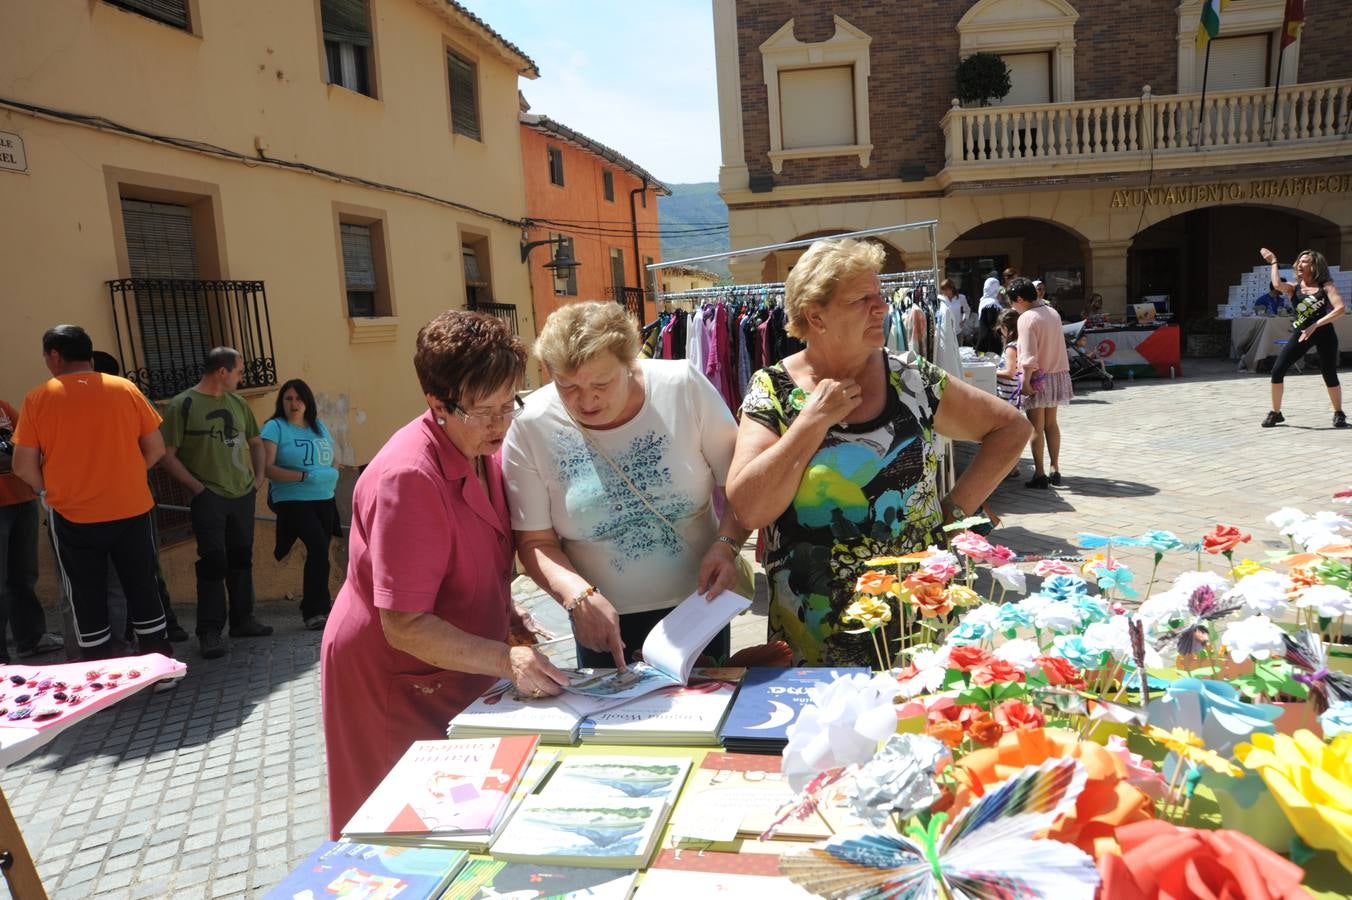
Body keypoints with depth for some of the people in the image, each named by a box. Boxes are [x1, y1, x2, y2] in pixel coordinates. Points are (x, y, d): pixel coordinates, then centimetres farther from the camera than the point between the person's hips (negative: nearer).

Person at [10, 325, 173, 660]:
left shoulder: (38, 398, -5)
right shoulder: (126, 389, -1)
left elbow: (23, 466, -5)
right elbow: (156, 448, 2)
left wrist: (47, 491, 13)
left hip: (73, 516, -1)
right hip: (132, 510, 1)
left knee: (87, 597, 10)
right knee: (143, 588, 11)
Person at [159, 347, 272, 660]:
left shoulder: (238, 402, 10)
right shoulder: (182, 405, -8)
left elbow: (255, 441, 22)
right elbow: (168, 455, -10)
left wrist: (258, 476, 10)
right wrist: (197, 486, -14)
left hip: (243, 495, 6)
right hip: (209, 498, -6)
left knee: (241, 560, 13)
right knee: (213, 563, -6)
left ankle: (242, 620, 24)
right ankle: (209, 632, 3)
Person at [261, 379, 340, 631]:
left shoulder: (319, 427, 14)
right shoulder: (275, 427, -3)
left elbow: (330, 463, 20)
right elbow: (267, 467, -13)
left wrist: (333, 475, -3)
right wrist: (305, 476, -20)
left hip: (324, 500, 6)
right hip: (293, 500, -6)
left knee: (319, 553, 8)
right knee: (319, 546, -20)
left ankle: (311, 609, 24)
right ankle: (316, 610, -11)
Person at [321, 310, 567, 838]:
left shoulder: (484, 450, -1)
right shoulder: (408, 477, -29)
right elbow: (405, 626, -29)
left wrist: (507, 613, 1)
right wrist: (504, 660, -35)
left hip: (460, 666, 8)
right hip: (392, 681, -8)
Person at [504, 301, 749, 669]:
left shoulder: (684, 387, -15)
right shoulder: (531, 428, -15)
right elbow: (535, 541, -8)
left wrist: (727, 544, -22)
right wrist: (578, 594, -24)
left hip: (700, 606, 1)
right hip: (606, 620, -1)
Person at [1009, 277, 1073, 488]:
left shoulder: (1027, 318, -16)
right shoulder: (1052, 312, 8)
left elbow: (1029, 355, -21)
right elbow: (1057, 345, 13)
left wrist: (1025, 381, -20)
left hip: (1038, 377, -7)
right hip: (1057, 374, 7)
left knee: (1036, 427, 0)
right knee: (1051, 423, 15)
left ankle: (1040, 474, 3)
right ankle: (1055, 470, 19)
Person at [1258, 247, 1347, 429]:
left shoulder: (1326, 286, -1)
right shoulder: (1294, 287, 5)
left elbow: (1341, 308, -13)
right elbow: (1277, 285, -19)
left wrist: (1315, 325, -21)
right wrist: (1273, 262, -9)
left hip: (1324, 334, -2)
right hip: (1301, 334, 2)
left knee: (1330, 376, 2)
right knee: (1277, 371, -8)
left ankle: (1339, 414, 23)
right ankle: (1275, 413, 7)